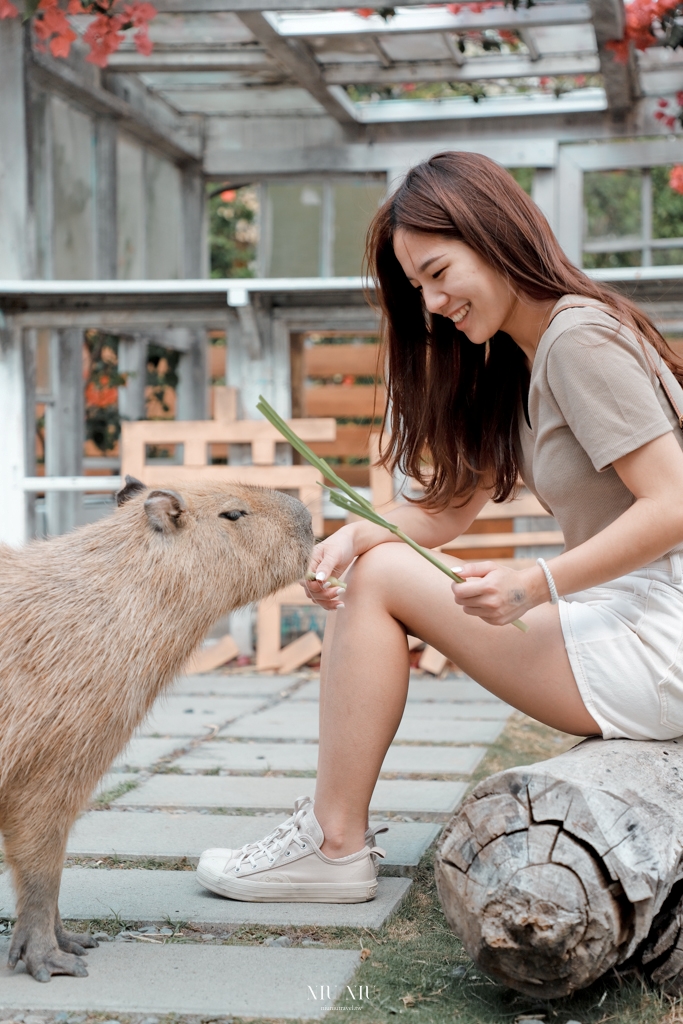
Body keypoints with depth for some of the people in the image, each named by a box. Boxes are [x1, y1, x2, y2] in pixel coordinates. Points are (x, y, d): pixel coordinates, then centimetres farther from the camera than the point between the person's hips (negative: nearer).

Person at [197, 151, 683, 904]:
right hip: (615, 620, 10)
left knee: (381, 580, -9)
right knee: (369, 566, 8)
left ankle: (334, 845, -2)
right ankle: (333, 833, 6)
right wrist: (354, 536, -7)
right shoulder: (514, 365, 17)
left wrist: (537, 586, -27)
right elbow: (451, 508, 12)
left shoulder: (579, 336, -13)